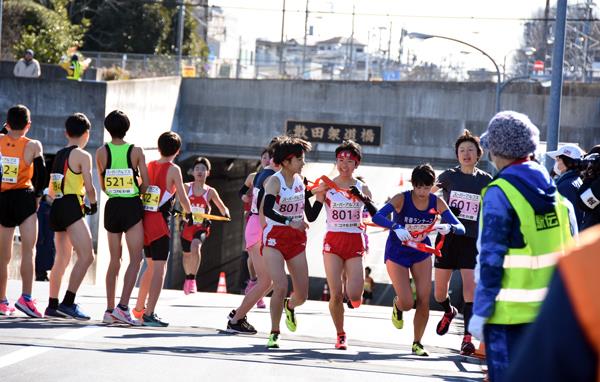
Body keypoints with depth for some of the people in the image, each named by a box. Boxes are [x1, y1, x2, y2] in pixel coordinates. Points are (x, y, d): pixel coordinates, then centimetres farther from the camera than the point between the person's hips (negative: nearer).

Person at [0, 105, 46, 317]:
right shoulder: (33, 146, -6)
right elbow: (41, 175, -8)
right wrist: (37, 196, 8)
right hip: (24, 198, -3)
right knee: (28, 251, -4)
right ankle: (26, 298, -15)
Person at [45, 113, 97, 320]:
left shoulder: (58, 156, 17)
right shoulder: (82, 156, -6)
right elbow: (89, 187, -12)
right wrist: (93, 205, 5)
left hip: (57, 208, 8)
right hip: (72, 207, -8)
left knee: (62, 259, 17)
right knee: (86, 256, -12)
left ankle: (52, 306, 20)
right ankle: (68, 303, -22)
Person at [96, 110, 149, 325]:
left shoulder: (101, 152, -1)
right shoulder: (136, 151, -5)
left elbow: (103, 186, 6)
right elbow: (145, 184, -4)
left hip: (112, 206, 3)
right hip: (132, 206, -3)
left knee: (114, 260, 11)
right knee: (135, 259, -1)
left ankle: (109, 310, 10)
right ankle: (123, 306, -15)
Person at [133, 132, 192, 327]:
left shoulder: (148, 166, 9)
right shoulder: (173, 169, -7)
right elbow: (182, 196, -10)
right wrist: (188, 212, 8)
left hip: (144, 220, 7)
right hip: (160, 223, -7)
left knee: (151, 266, 22)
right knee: (159, 268, -7)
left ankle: (139, 307, 33)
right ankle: (149, 314, -17)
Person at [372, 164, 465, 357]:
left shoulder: (437, 203, -13)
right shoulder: (402, 199, -23)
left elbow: (460, 228, -16)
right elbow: (377, 217, -37)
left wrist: (449, 228, -40)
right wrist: (396, 227, -55)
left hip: (421, 252, 3)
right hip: (397, 253, -3)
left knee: (424, 301, -3)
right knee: (407, 303, -11)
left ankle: (417, 343, 16)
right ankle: (397, 305, 28)